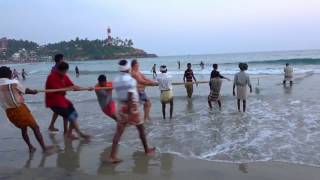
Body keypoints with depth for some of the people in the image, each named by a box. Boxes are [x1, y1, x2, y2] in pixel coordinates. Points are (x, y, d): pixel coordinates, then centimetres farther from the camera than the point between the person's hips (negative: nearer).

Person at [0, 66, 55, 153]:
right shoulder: (13, 83, -12)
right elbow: (26, 90, 3)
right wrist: (34, 91, 22)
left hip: (9, 112, 6)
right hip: (19, 109, -6)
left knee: (23, 129, 25)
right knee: (35, 127, 5)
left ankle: (30, 147, 31)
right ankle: (44, 147, 7)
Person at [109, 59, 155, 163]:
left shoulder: (116, 81, 4)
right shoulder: (130, 80, -14)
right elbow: (130, 96, -21)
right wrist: (129, 111, -21)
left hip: (121, 107, 5)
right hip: (132, 107, -5)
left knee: (119, 132, 4)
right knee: (141, 128, 14)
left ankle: (112, 156, -4)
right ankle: (147, 150, 28)